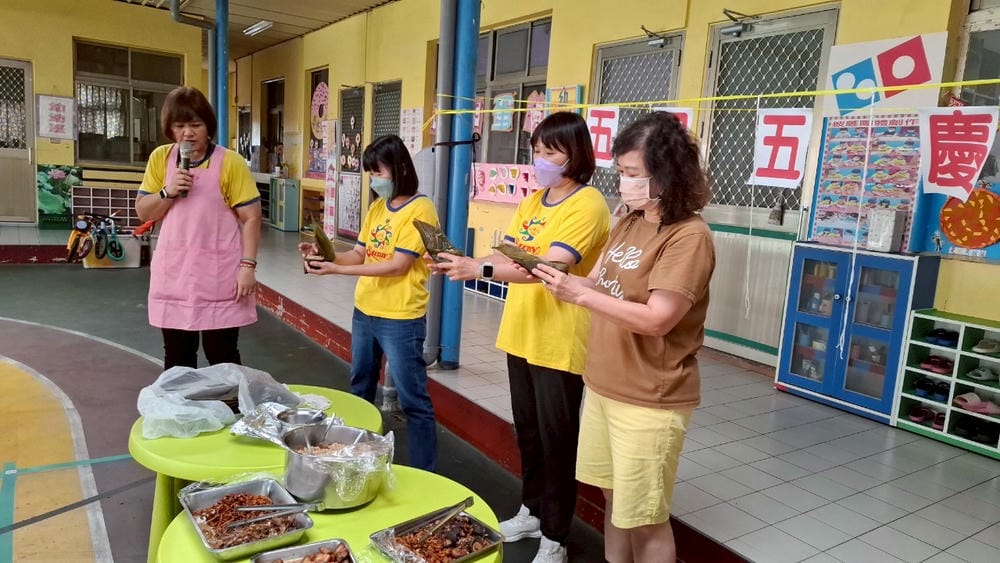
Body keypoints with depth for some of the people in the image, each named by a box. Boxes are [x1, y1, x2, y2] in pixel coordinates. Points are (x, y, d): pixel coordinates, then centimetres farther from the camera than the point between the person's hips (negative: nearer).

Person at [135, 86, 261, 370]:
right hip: (174, 275, 4)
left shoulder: (230, 162, -7)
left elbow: (251, 218, -6)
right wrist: (168, 192, -11)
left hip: (219, 276, -4)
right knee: (176, 357, 14)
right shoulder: (160, 158, 4)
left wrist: (247, 265, -13)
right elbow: (143, 212, 8)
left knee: (222, 357, 5)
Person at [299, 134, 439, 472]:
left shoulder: (420, 209, -13)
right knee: (359, 391, 20)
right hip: (364, 312, 8)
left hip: (400, 319, -8)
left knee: (413, 400, 0)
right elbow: (359, 255, 10)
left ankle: (424, 474, 11)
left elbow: (398, 265, -20)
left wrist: (336, 270, -22)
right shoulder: (376, 207, 11)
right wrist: (324, 256, -10)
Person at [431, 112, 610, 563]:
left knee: (556, 438, 5)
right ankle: (532, 511, 38)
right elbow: (506, 256, 5)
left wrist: (481, 269, -36)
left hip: (559, 343, -7)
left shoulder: (588, 205, -15)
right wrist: (463, 262, -13)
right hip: (521, 335, 8)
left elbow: (551, 268, -27)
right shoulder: (531, 201, 11)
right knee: (527, 432, 19)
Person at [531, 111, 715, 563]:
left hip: (650, 401, -8)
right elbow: (599, 284, 9)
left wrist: (577, 295, -26)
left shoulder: (688, 237, -19)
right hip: (603, 386, 8)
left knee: (645, 519, 8)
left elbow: (656, 320, -23)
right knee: (615, 500, 22)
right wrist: (549, 276, -8)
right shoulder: (627, 224, 8)